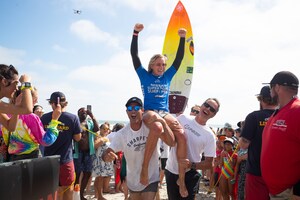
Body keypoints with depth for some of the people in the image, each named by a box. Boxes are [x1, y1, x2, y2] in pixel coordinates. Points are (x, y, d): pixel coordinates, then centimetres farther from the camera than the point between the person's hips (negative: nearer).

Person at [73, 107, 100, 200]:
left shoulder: (90, 122, 11)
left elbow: (97, 129, -9)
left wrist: (92, 116, -10)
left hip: (88, 151, 5)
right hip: (78, 151, -4)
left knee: (87, 174, 11)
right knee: (77, 174, 4)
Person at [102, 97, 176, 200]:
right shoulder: (121, 134, -13)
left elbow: (171, 143, -23)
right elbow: (106, 154, -16)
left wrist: (163, 123, -35)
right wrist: (107, 156, -41)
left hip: (151, 178, -3)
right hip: (133, 180, 3)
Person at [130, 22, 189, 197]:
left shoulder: (168, 76, 17)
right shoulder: (145, 76, 9)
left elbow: (179, 58, 16)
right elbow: (134, 55, 2)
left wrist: (182, 38, 10)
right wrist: (136, 33, -5)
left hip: (165, 113, 4)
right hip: (149, 111, -4)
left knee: (182, 136, -25)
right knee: (157, 128, -41)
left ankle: (182, 179, -14)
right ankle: (144, 168, -30)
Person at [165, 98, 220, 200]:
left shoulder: (210, 136, -9)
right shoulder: (182, 118, -2)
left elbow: (209, 164, -7)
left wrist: (191, 165, -23)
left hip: (190, 176, -2)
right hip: (171, 171, 3)